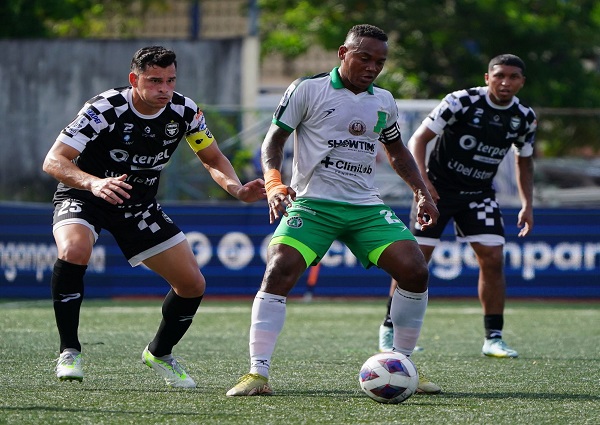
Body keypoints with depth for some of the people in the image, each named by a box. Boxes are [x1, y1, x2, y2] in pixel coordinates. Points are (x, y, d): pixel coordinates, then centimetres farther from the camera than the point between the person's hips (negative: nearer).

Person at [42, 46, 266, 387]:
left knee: (193, 284, -1)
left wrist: (237, 189, -18)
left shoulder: (184, 111, -12)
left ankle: (160, 353, 27)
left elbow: (213, 159, 4)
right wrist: (93, 183, -50)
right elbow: (54, 161, -31)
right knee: (74, 251, -37)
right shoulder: (105, 109, -26)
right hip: (83, 198, -5)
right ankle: (69, 352, -21)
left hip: (139, 205, 5)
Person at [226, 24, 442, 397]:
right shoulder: (307, 90, 0)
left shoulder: (384, 101, 15)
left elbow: (397, 151, 29)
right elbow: (274, 141, 0)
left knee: (415, 271, -12)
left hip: (367, 207, 4)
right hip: (312, 203, -4)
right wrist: (273, 183, -18)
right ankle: (258, 374, -20)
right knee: (279, 272, -25)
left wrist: (422, 193, 17)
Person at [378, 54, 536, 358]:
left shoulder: (524, 118, -3)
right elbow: (419, 138, -15)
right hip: (438, 188, -4)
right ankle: (390, 327, 11)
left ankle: (493, 338, -1)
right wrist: (422, 179, -29)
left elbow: (524, 161, 15)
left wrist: (527, 205, 7)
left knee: (493, 259, -9)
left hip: (479, 194, 4)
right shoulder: (461, 102, -18)